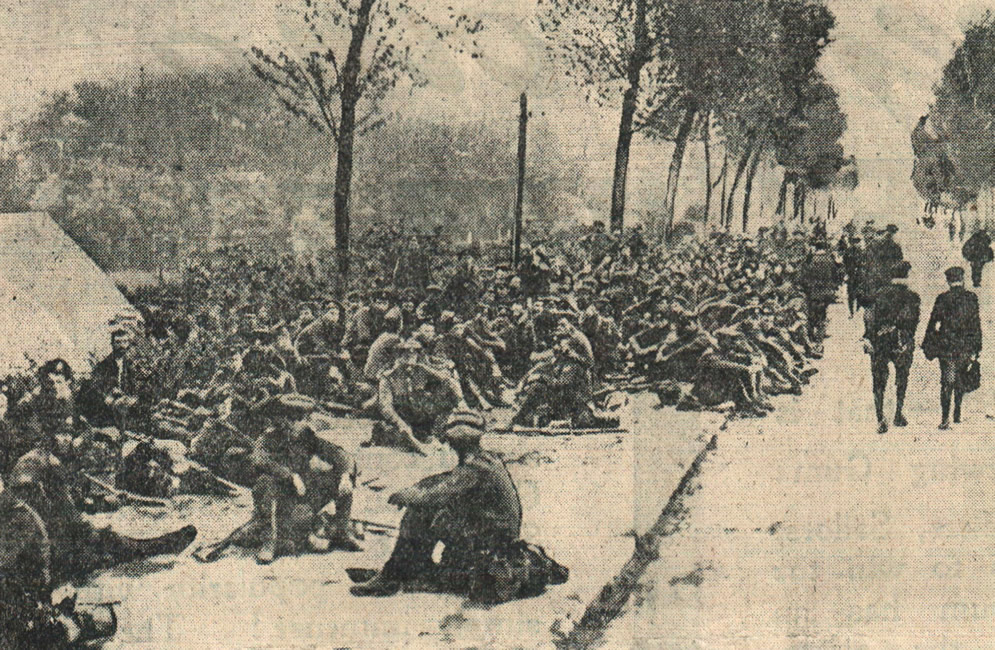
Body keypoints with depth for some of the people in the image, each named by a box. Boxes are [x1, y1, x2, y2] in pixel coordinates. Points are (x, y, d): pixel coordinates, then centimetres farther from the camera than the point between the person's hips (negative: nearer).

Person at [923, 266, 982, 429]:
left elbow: (933, 323, -4)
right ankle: (957, 415, 24)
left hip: (947, 347, -3)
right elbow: (976, 325, 5)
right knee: (959, 381, 19)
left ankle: (945, 419, -12)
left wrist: (928, 345, 4)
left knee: (947, 382, -3)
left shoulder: (943, 299, -8)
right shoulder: (971, 298, 0)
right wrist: (977, 347, 13)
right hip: (966, 347, 3)